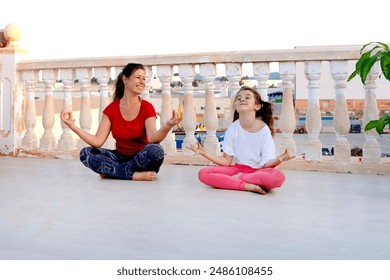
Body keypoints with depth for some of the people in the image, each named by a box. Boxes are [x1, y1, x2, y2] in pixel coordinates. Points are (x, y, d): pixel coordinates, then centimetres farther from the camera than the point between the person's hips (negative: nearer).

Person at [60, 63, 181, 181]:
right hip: (121, 157, 3)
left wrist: (167, 126, -45)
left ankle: (112, 171, -19)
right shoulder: (111, 109, 0)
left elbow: (152, 138, -25)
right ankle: (135, 174, -25)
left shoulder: (147, 107, -7)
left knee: (155, 150, -34)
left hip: (142, 158, -3)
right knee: (85, 153, -18)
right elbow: (97, 141, -8)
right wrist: (73, 126, -15)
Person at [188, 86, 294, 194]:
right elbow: (227, 161, -1)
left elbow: (266, 164, -11)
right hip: (236, 168, 2)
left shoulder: (264, 130, -11)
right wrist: (205, 154, -13)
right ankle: (248, 186, -22)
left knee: (278, 176, -35)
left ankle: (238, 178, -16)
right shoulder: (232, 129, -5)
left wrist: (278, 160, -33)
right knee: (203, 174, -22)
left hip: (257, 171, -2)